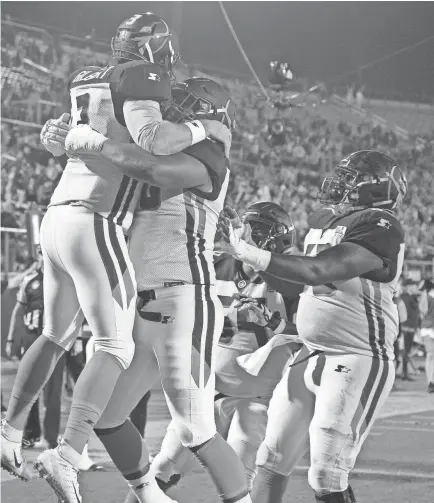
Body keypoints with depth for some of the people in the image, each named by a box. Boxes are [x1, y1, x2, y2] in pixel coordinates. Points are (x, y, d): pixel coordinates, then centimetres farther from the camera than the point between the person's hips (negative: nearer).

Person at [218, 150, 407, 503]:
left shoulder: (378, 227, -15)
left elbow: (316, 272, -22)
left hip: (358, 363, -9)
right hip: (313, 356, 9)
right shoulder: (323, 222, 13)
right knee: (273, 461, 7)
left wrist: (247, 253, -19)